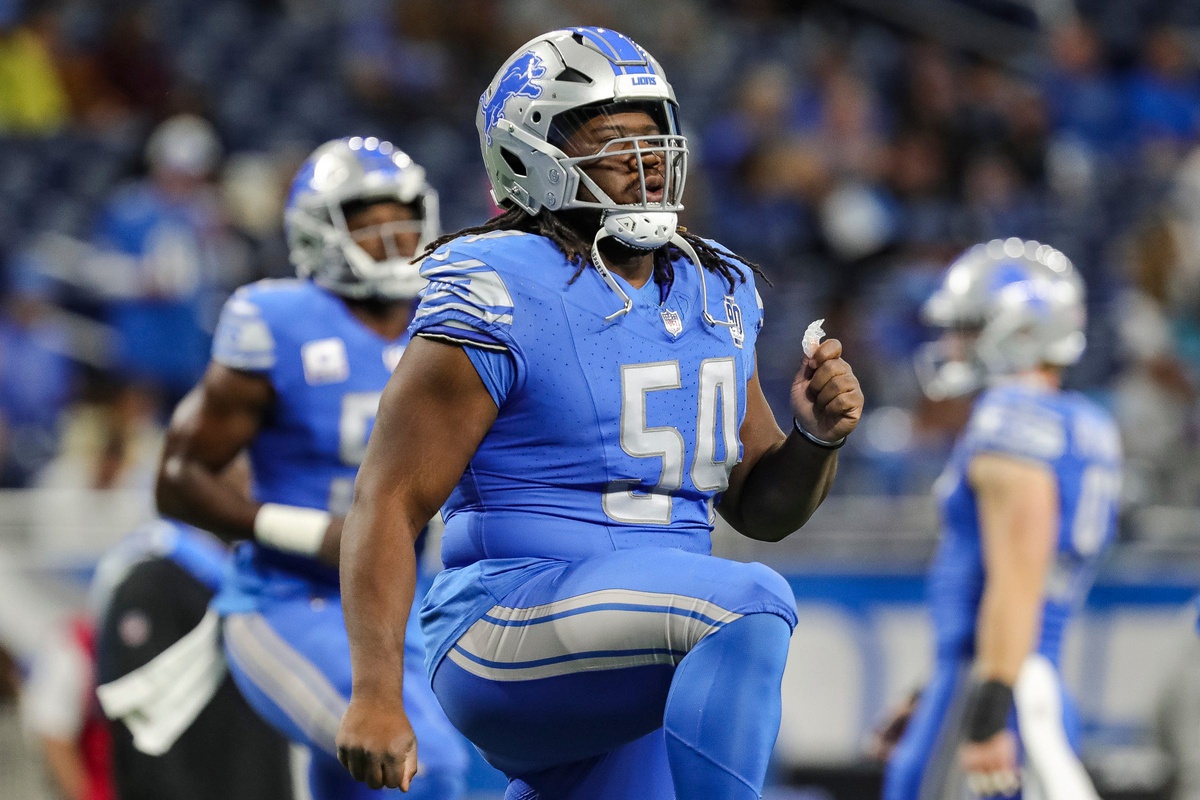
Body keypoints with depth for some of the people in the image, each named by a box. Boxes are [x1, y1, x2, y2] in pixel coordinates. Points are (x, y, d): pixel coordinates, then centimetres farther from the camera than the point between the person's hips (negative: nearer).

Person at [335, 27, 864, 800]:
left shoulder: (712, 296, 13)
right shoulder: (502, 295, -9)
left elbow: (762, 506, 21)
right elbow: (390, 503, -11)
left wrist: (817, 437, -1)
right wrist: (376, 694, -20)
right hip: (503, 638, -8)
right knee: (750, 607, -31)